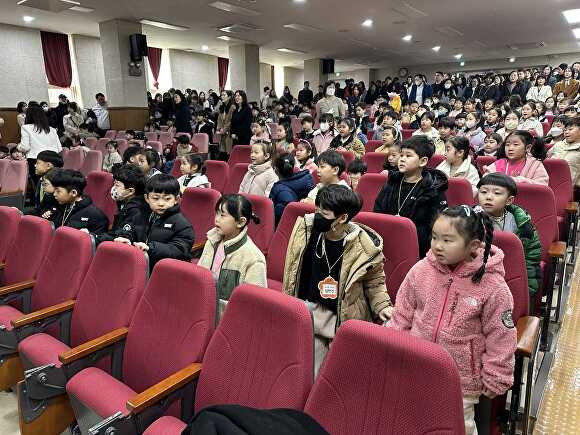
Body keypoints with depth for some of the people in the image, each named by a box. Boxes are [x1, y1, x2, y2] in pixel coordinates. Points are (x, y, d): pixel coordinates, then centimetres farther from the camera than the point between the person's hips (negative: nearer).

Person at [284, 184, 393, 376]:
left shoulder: (364, 246, -16)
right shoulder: (306, 228, -8)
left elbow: (375, 282, 3)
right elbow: (293, 272, 8)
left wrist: (382, 306, -12)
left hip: (341, 318, -3)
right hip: (307, 309, 3)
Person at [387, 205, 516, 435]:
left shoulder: (494, 287, -18)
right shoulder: (420, 270, -10)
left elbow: (500, 340, -8)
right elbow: (401, 316, 1)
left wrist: (495, 381, -2)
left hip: (462, 382, -3)